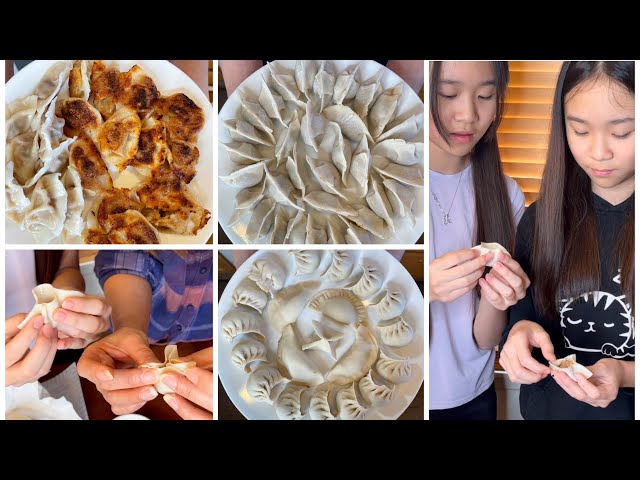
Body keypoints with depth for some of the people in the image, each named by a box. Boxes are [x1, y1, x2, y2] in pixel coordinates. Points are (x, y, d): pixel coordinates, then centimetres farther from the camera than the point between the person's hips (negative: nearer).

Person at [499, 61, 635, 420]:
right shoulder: (540, 219, -4)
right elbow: (521, 314, 3)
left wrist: (627, 374, -26)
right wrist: (520, 332, -17)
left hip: (628, 409, -2)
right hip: (548, 408, 3)